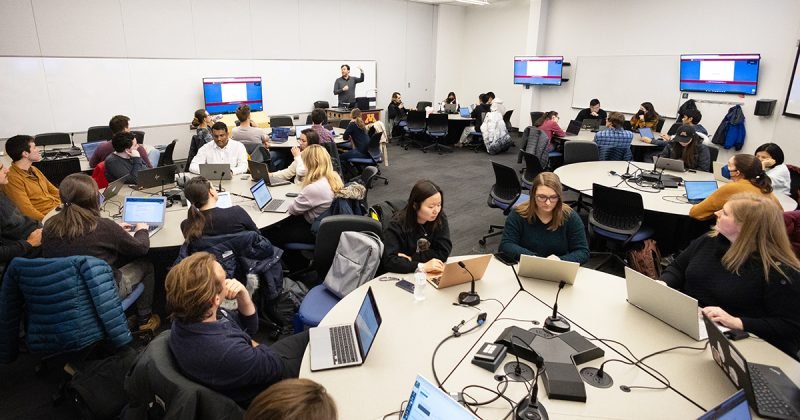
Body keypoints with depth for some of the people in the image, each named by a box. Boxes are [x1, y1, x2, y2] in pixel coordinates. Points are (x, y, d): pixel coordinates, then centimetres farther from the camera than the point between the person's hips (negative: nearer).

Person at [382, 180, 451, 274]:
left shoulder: (440, 219, -6)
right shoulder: (397, 225, -16)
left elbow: (443, 252, -10)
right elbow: (389, 261, -24)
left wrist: (411, 258, -16)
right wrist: (422, 266, -32)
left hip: (432, 274, 3)